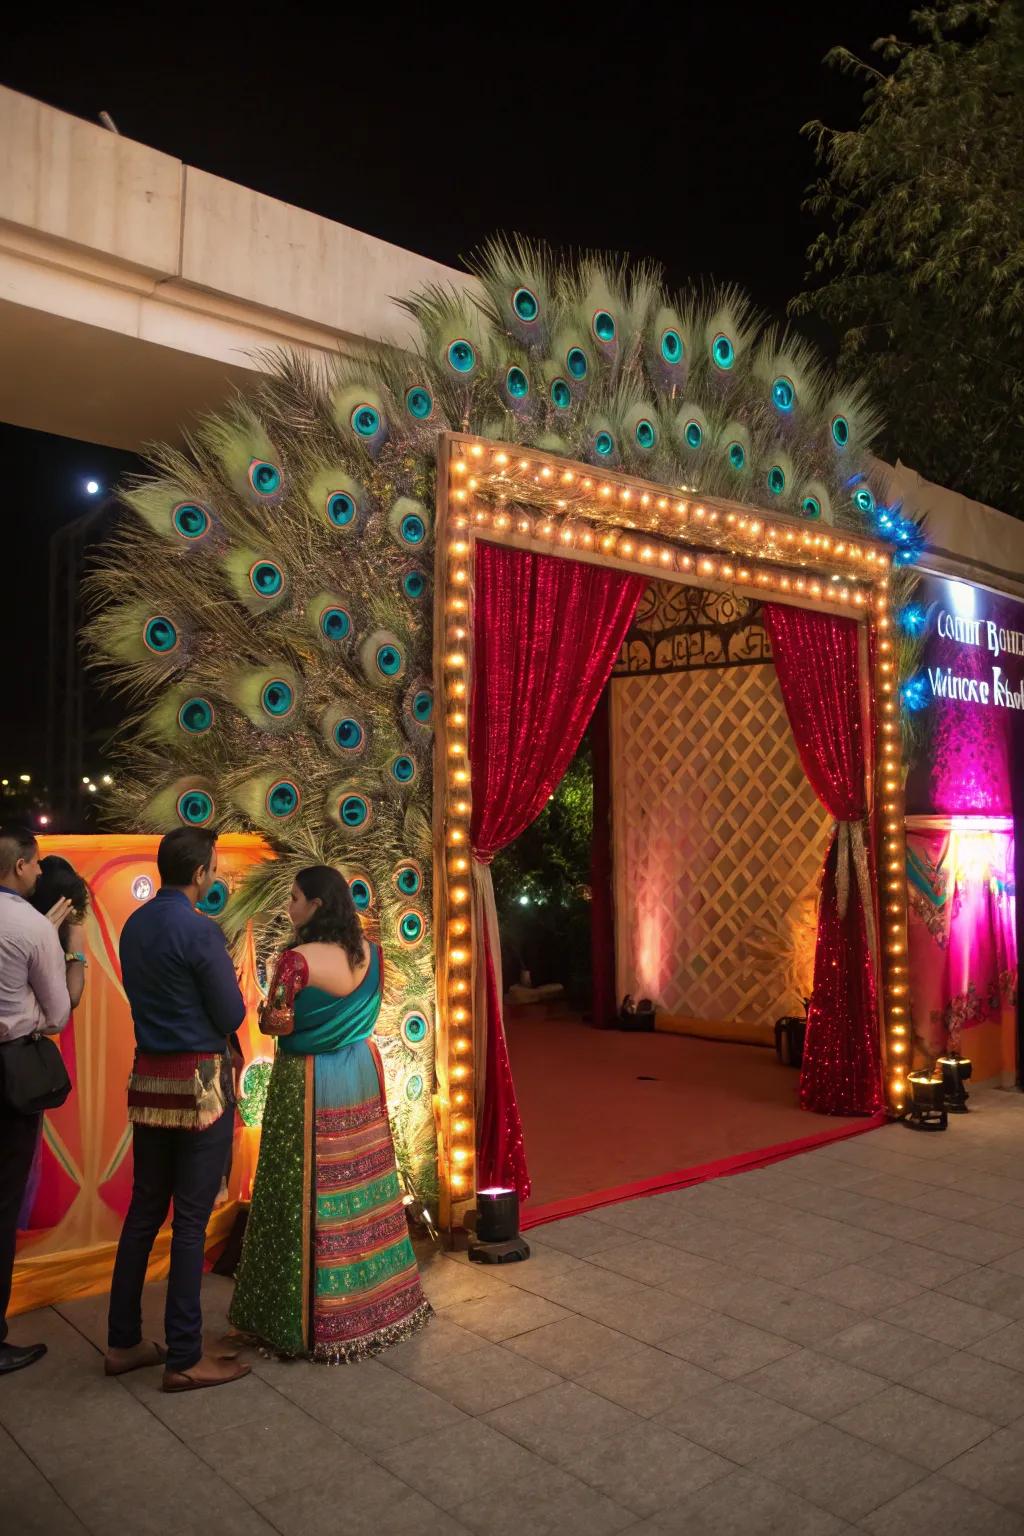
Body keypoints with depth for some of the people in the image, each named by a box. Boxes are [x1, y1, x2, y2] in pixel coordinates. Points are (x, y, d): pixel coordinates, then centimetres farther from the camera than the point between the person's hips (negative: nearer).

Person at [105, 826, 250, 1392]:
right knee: (191, 1219, 0)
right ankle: (184, 1357, 9)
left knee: (144, 1210, 16)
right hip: (200, 1082, -7)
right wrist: (230, 983, 7)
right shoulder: (199, 931, -17)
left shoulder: (133, 926, 7)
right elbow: (232, 1016, -12)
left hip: (148, 1079, 8)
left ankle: (123, 1342, 25)